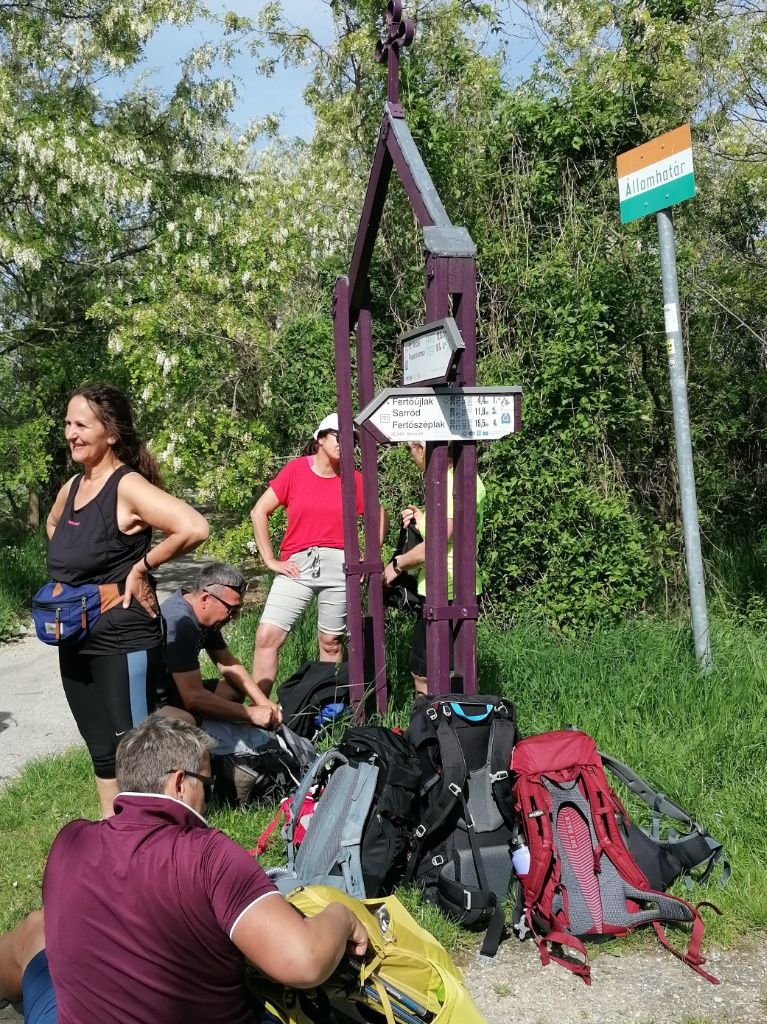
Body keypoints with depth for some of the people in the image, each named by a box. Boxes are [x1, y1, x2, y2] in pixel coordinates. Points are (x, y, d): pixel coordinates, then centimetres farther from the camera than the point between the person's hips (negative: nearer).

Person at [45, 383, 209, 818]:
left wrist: (141, 564, -18)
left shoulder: (128, 487, -16)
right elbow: (54, 525, 32)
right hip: (75, 643, 8)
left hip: (123, 643, -8)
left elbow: (195, 528, -30)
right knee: (101, 752, 17)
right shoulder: (71, 487, 8)